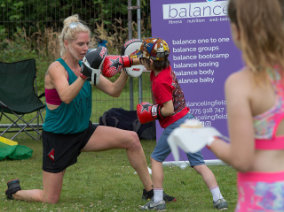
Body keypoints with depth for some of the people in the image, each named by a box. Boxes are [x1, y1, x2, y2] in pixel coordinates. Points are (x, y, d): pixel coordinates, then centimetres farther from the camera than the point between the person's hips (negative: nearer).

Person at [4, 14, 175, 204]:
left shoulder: (84, 66, 2)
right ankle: (14, 191, 30)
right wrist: (85, 74, -48)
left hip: (84, 132, 6)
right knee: (50, 200, -1)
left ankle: (149, 190, 0)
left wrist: (126, 70, -16)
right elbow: (66, 97, -36)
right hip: (58, 138, -6)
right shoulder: (56, 68, -18)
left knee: (131, 139, -12)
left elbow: (114, 91, 0)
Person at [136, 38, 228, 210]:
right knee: (198, 163, 6)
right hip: (188, 118, 9)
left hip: (175, 124, -9)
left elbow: (168, 109, -23)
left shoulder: (160, 82, -19)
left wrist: (152, 112, -9)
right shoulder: (167, 70, 7)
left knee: (156, 158, 7)